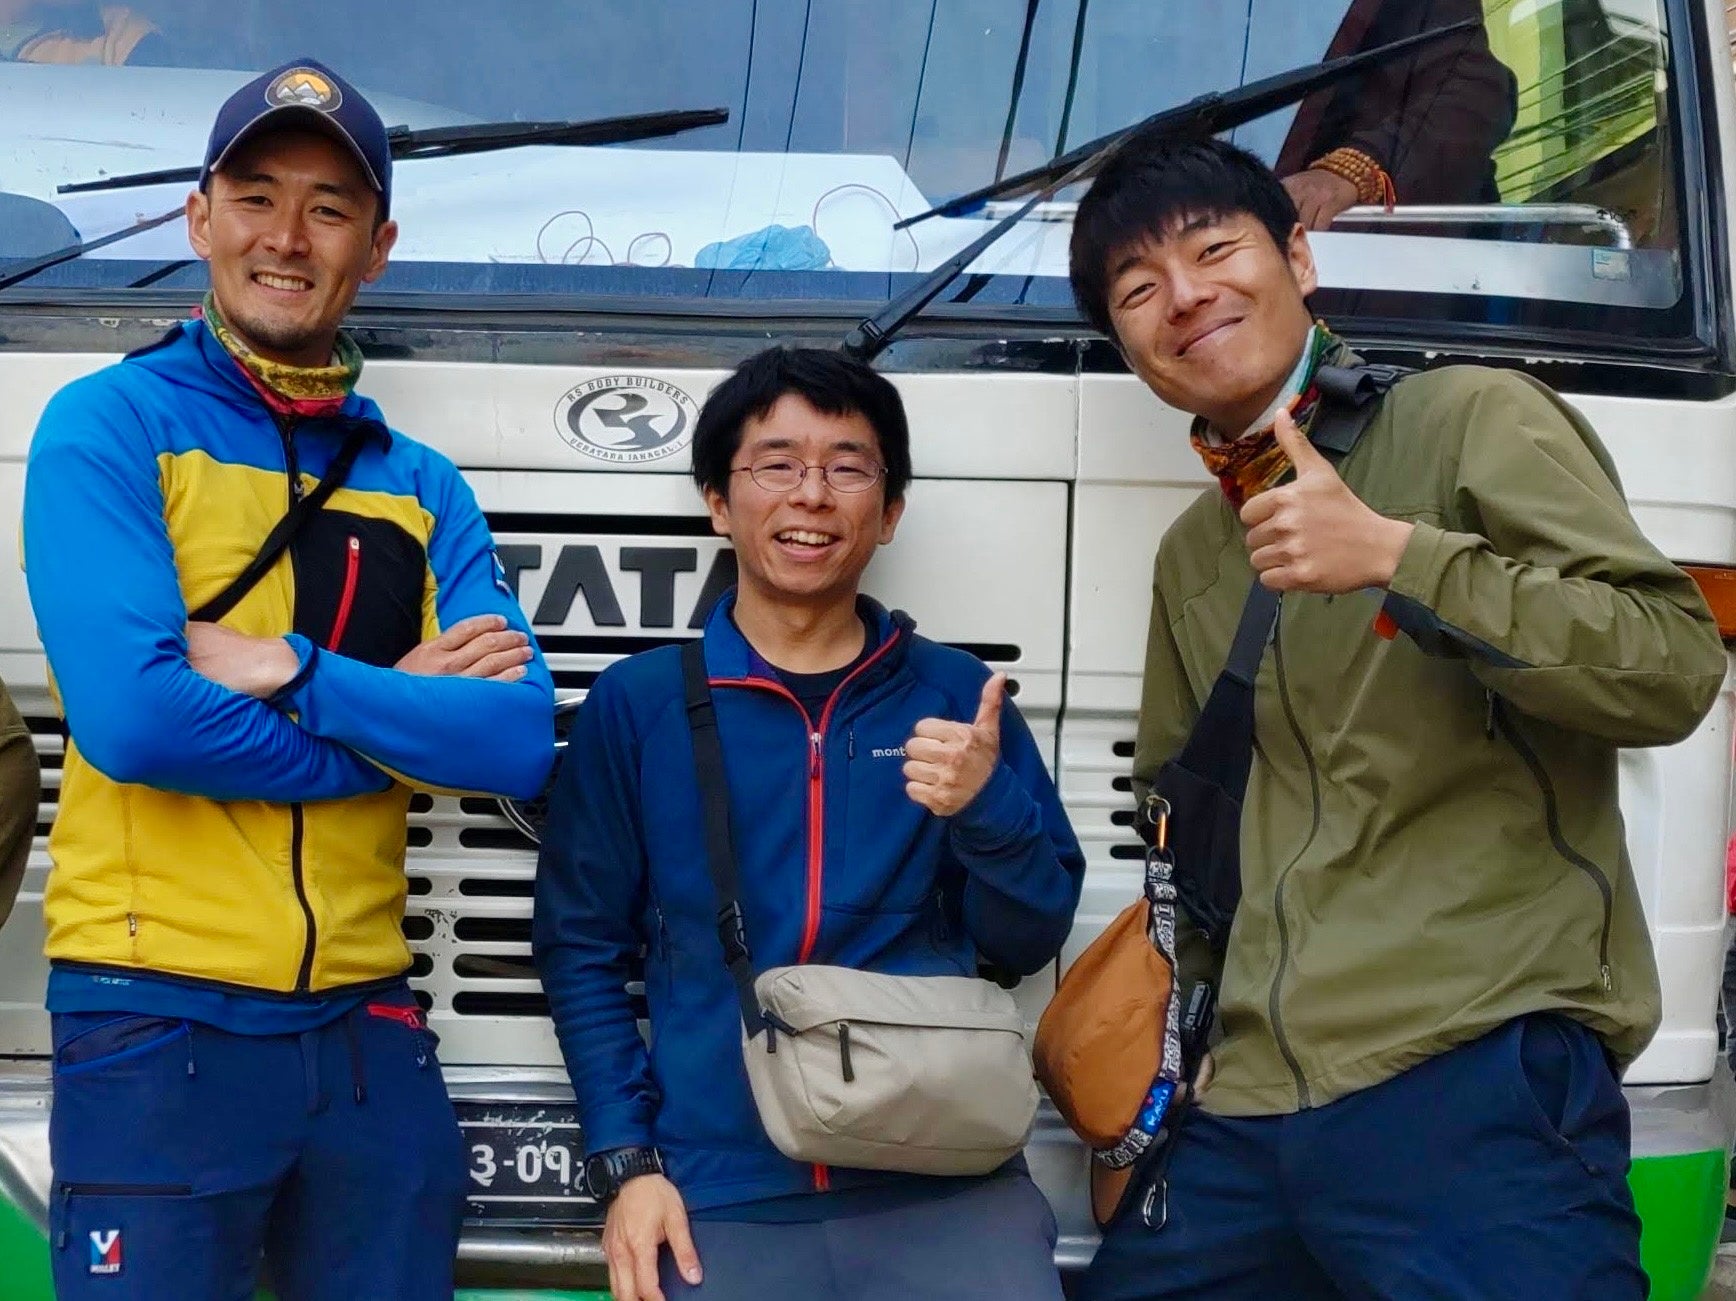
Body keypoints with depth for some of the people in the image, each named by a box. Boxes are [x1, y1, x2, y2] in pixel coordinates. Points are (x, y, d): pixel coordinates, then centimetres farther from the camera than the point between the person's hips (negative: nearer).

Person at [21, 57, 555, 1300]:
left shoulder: (422, 488, 9)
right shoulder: (112, 424, -3)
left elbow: (519, 743, -4)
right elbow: (130, 717, -17)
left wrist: (288, 669, -14)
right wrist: (400, 714, -7)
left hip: (366, 1024, 4)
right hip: (158, 1024, -4)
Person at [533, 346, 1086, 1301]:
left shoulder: (956, 697, 6)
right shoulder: (636, 702, 3)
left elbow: (1029, 943, 6)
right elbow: (580, 946, 6)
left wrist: (988, 804, -12)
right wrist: (626, 1161, -2)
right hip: (721, 1198, 0)